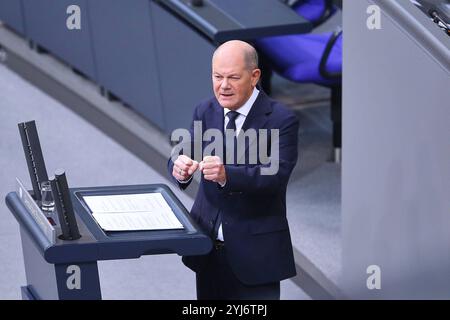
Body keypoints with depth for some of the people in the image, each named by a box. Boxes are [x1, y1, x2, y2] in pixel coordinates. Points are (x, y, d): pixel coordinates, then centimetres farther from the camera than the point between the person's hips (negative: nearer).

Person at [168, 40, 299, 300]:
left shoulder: (281, 120, -12)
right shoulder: (204, 112, 4)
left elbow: (276, 175, -24)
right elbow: (182, 155, -4)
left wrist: (226, 175, -40)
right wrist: (180, 168, -29)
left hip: (255, 251, -5)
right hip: (208, 245, 5)